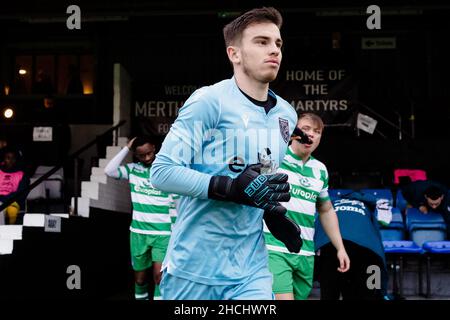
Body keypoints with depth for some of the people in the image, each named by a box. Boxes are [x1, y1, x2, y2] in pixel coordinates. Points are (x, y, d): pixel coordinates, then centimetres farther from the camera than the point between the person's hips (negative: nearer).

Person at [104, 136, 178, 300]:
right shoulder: (133, 169, 4)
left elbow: (174, 205, 0)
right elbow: (109, 171, -11)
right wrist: (126, 148, -8)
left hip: (163, 233, -2)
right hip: (138, 232, 3)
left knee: (159, 274, -13)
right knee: (140, 276, 11)